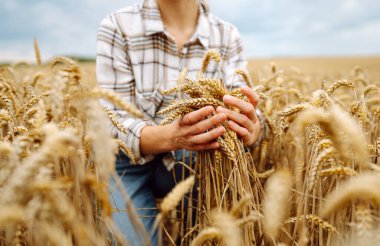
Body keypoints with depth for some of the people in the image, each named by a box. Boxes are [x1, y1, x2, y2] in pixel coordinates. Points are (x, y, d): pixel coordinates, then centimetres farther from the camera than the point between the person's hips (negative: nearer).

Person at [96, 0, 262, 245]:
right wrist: (169, 136, -40)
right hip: (128, 162, -2)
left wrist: (251, 129, -40)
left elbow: (243, 106, -16)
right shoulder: (117, 27, -15)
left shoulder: (228, 36, -7)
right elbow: (115, 121, -19)